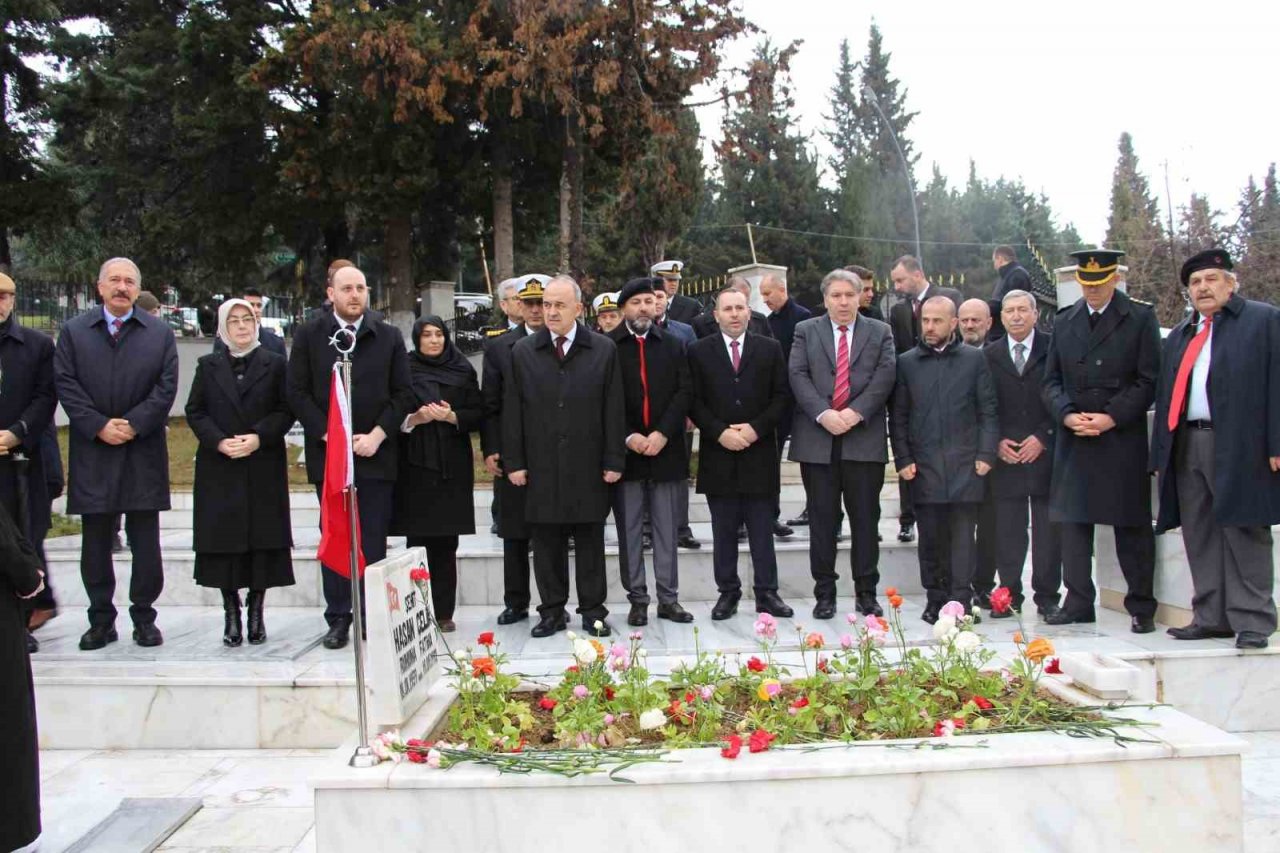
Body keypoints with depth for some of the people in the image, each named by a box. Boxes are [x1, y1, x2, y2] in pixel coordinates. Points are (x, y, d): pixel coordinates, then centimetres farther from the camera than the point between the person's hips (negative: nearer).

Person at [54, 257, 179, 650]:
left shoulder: (160, 333, 6)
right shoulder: (73, 331, 8)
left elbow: (166, 387, -1)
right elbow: (65, 385, 0)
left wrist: (133, 425, -12)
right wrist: (99, 426, -11)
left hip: (144, 452, -1)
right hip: (92, 452, 1)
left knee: (146, 541, 3)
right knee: (95, 541, 6)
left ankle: (144, 616, 13)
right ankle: (101, 619, 16)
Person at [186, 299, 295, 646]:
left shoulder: (275, 364, 6)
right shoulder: (208, 366, 11)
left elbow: (286, 410, 1)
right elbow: (195, 412, 6)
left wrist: (259, 438, -14)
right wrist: (220, 442, -10)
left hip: (264, 466, -1)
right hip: (219, 468, 1)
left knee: (262, 539, -1)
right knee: (224, 539, 1)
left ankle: (256, 611, 11)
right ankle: (231, 614, 10)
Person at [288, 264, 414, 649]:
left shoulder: (389, 337, 7)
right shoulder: (309, 336, 5)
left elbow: (403, 393, 5)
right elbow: (297, 393, 1)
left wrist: (377, 434, -8)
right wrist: (328, 435, -10)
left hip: (376, 453, 0)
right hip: (327, 453, 0)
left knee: (374, 541, 2)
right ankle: (338, 619, 12)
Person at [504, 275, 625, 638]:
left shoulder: (604, 350, 3)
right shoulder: (522, 352, 5)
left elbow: (613, 410, 1)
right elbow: (512, 411, 5)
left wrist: (613, 460, -3)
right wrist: (514, 462, 0)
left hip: (589, 468, -1)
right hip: (541, 468, 1)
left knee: (590, 541, 7)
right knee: (546, 544, 7)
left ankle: (593, 611, 17)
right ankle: (552, 611, 18)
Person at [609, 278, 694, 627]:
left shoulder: (672, 346, 9)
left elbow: (683, 392, 2)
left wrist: (662, 433, -10)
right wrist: (628, 437, -13)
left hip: (666, 451, 2)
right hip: (626, 452, -2)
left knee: (666, 530, 6)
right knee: (629, 531, 4)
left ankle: (668, 598, 14)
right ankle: (637, 599, 13)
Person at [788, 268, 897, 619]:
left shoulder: (880, 333, 11)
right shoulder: (806, 331, 10)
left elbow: (885, 376, -2)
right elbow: (798, 376, -2)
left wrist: (856, 411, -15)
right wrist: (823, 414, -15)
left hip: (864, 439, 0)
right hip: (817, 439, 0)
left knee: (865, 519, 5)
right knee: (822, 520, 5)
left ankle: (867, 593, 15)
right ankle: (824, 593, 14)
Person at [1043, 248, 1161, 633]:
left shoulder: (1140, 318, 2)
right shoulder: (1064, 322, 12)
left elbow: (1149, 380, -4)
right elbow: (1051, 381, 10)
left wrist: (1111, 417, -14)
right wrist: (1067, 414, -8)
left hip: (1123, 439, -3)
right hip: (1074, 441, 3)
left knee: (1132, 526, 3)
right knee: (1073, 523, 4)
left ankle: (1141, 608, 11)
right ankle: (1078, 603, 12)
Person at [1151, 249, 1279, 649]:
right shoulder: (1178, 336, 21)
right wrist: (1161, 454, 12)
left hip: (1239, 446, -6)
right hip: (1187, 446, 6)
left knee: (1244, 533, -3)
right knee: (1199, 537, 8)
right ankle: (1211, 617, 15)